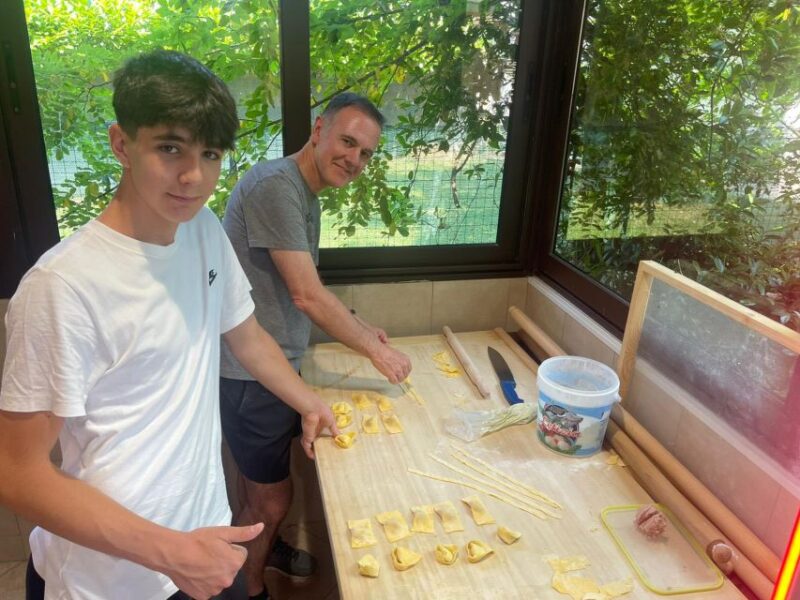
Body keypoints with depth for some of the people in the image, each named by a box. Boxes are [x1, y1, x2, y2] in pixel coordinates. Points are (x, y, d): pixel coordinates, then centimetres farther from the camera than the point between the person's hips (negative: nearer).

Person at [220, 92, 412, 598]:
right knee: (272, 498, 9)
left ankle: (264, 548, 50)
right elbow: (306, 296, -25)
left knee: (261, 479, 27)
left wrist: (359, 326, 11)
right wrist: (376, 351, -16)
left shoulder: (308, 194, 9)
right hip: (251, 371, -9)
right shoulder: (275, 183, -22)